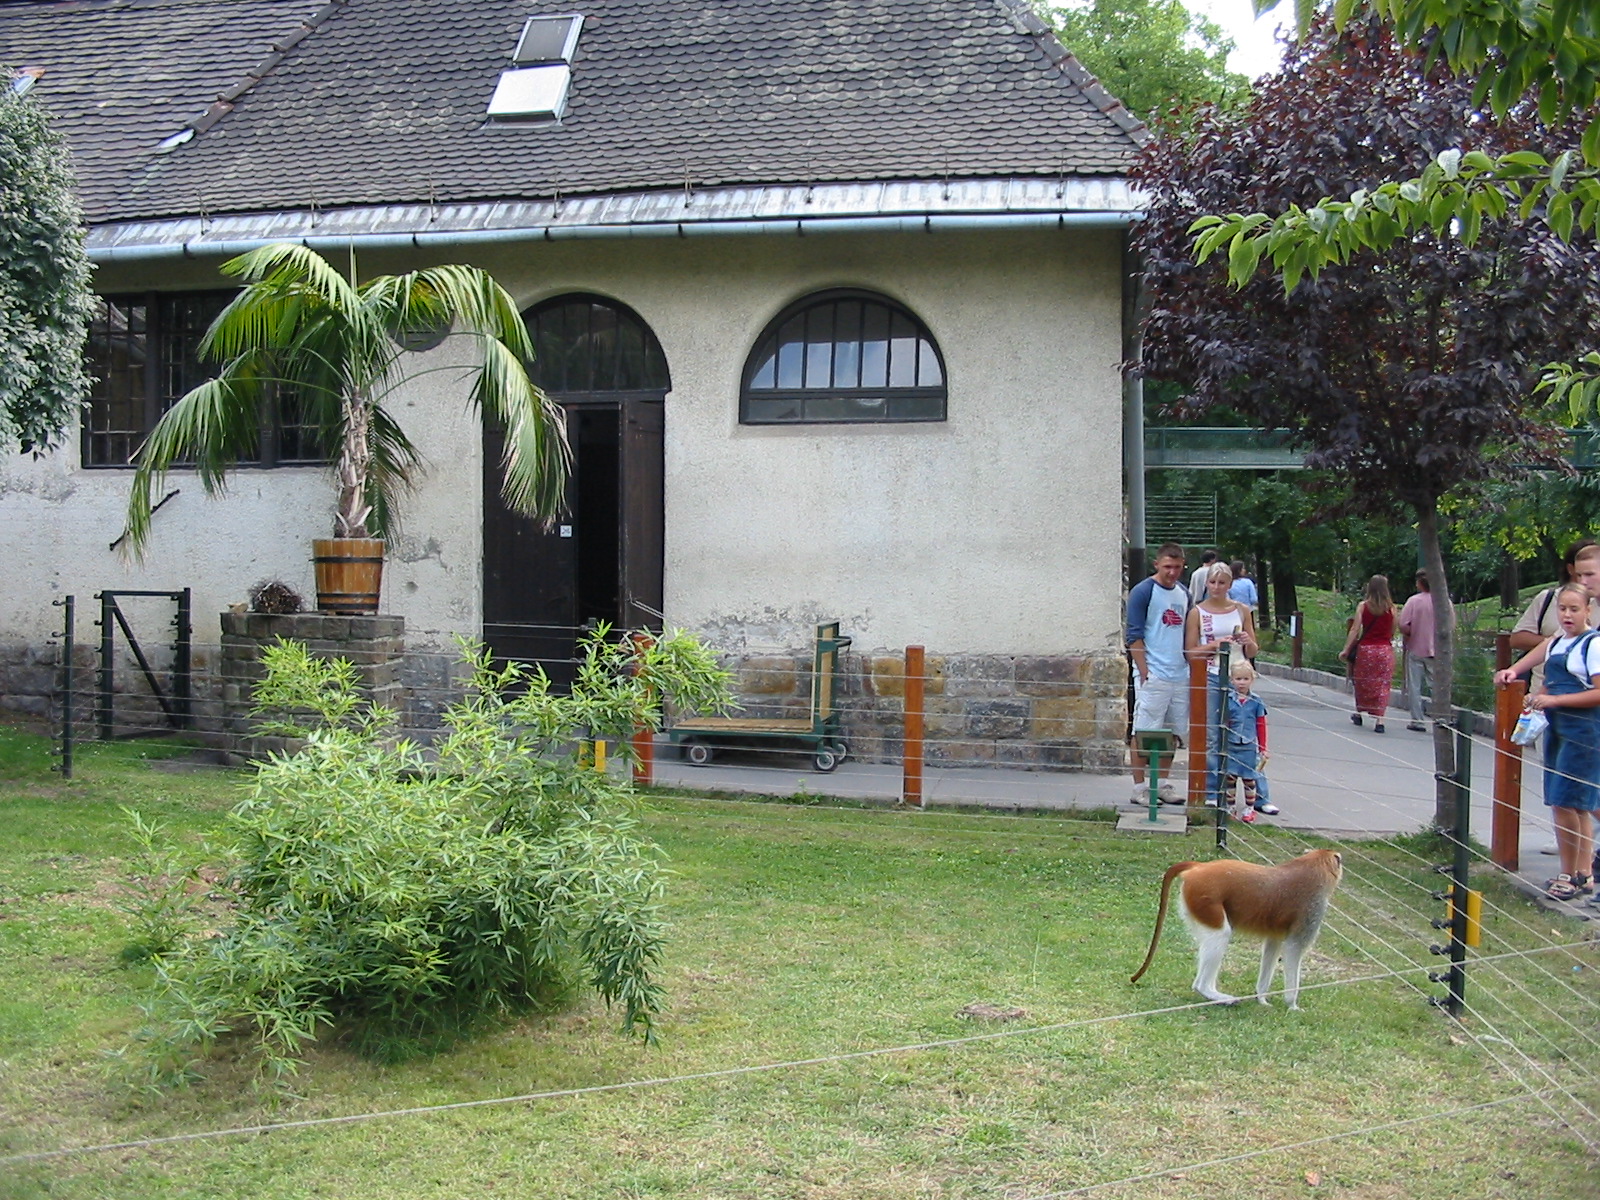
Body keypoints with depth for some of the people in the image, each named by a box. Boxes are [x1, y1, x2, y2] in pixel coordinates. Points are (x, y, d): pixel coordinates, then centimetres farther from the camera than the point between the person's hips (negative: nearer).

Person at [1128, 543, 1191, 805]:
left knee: (1173, 732, 11)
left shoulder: (1184, 593, 14)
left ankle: (1164, 783, 22)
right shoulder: (1143, 592, -6)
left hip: (1180, 675, 7)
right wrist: (1145, 672, -15)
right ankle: (1139, 788, 3)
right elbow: (1134, 636, -10)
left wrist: (1191, 667, 15)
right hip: (1152, 676, -7)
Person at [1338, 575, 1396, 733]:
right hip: (1385, 649, 0)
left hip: (1365, 648, 0)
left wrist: (1346, 649, -4)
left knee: (1362, 683, 16)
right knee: (1382, 685, 3)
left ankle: (1358, 714, 28)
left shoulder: (1363, 606, -3)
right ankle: (1379, 719, -5)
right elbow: (1392, 632, 0)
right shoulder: (1391, 608, -1)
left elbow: (1355, 629, -7)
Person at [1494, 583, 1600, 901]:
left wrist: (1555, 700, -18)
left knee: (1564, 802, -9)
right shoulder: (1555, 644, 14)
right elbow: (1551, 686, 25)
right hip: (1557, 729, 8)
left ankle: (1569, 875, 2)